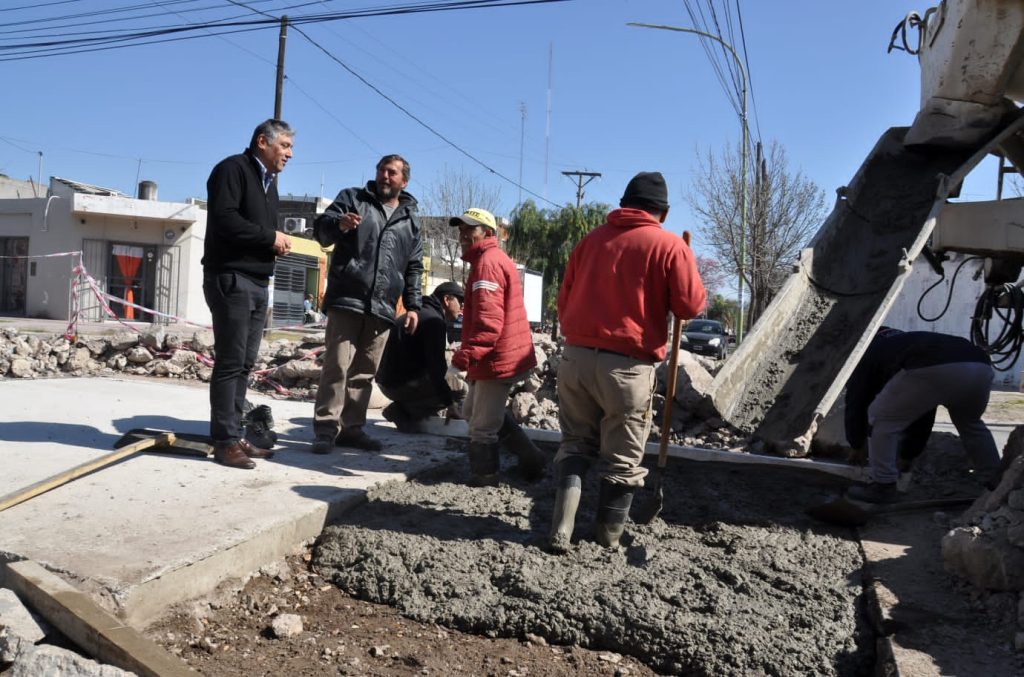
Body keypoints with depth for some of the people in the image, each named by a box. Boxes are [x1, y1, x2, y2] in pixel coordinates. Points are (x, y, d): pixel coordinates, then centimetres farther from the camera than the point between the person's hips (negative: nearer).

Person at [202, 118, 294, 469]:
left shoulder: (269, 183, 23)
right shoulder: (232, 169, -5)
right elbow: (224, 219, -19)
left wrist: (278, 242, 3)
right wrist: (270, 236, -13)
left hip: (257, 282, 9)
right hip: (231, 278, -9)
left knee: (245, 363, 9)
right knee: (230, 362, -8)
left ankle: (234, 436, 15)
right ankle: (225, 441, -4)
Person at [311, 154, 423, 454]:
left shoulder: (411, 221, 18)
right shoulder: (352, 198, 9)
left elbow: (414, 269, 19)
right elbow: (320, 228, 0)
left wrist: (412, 305, 9)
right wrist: (339, 224, -23)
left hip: (382, 308, 4)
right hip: (346, 300, -3)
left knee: (365, 372, 7)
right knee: (337, 365, -8)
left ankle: (351, 428, 14)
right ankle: (326, 428, -3)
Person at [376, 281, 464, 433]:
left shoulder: (422, 313, 19)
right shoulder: (434, 320, -14)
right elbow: (436, 367, -18)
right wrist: (449, 398, -12)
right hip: (400, 384, -10)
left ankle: (404, 409, 7)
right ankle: (402, 411, -6)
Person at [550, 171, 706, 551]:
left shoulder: (591, 239, 12)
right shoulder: (670, 246, -1)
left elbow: (564, 300, 16)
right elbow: (691, 307, -2)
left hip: (576, 357, 4)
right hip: (628, 366, -4)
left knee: (575, 444, 16)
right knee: (622, 460, 10)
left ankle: (561, 530, 5)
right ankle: (608, 540, 21)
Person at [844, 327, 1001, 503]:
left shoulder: (869, 351, 31)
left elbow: (856, 402, 30)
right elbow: (924, 414, 48)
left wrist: (857, 445, 44)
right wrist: (908, 454, 54)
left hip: (935, 370, -7)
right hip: (980, 368, 7)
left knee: (881, 418, 14)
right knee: (971, 424, 36)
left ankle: (883, 486, 15)